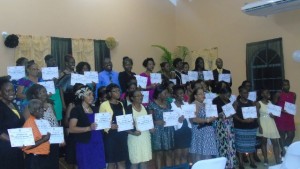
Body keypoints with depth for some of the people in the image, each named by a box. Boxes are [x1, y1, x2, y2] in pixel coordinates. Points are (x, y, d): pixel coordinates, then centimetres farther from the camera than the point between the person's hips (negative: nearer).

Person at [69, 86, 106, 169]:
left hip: (97, 143, 6)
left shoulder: (94, 109, 13)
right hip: (84, 145, -6)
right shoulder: (76, 110, -6)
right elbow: (71, 129, -14)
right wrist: (88, 128, -24)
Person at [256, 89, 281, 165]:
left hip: (271, 123, 4)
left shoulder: (271, 102, 10)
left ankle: (278, 160, 2)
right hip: (263, 124, -4)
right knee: (264, 142, 4)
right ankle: (265, 160, 13)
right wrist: (259, 126, -16)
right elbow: (257, 116, -9)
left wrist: (274, 115, -8)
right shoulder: (258, 103, -5)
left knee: (275, 142, -1)